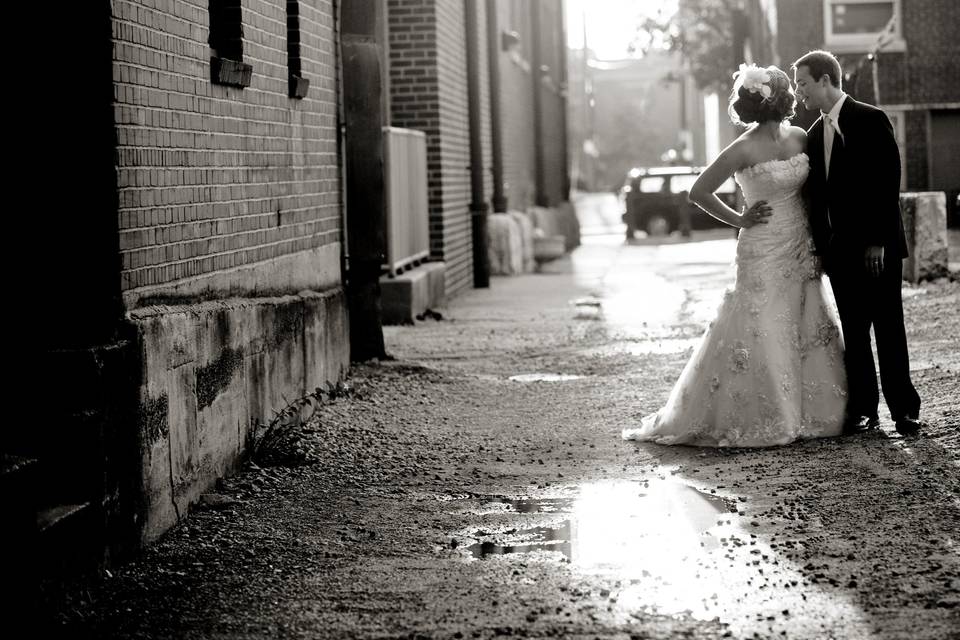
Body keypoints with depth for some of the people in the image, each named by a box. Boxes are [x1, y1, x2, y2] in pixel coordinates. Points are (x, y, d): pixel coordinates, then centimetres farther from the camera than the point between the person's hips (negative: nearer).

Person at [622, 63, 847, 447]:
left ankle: (811, 412, 20)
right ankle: (763, 420, 7)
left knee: (812, 333, 9)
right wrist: (739, 220, -6)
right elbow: (698, 193, -12)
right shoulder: (743, 150, -14)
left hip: (802, 251, 7)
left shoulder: (799, 138, 4)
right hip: (764, 253, -6)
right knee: (762, 338, -3)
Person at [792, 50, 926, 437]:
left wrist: (878, 241, -16)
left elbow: (888, 183, -12)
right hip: (840, 249, 6)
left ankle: (904, 411, 1)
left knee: (888, 329, -4)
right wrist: (819, 246, 7)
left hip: (877, 246, -6)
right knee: (853, 332, 6)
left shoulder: (870, 120, -7)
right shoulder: (814, 135, 13)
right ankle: (863, 410, 11)